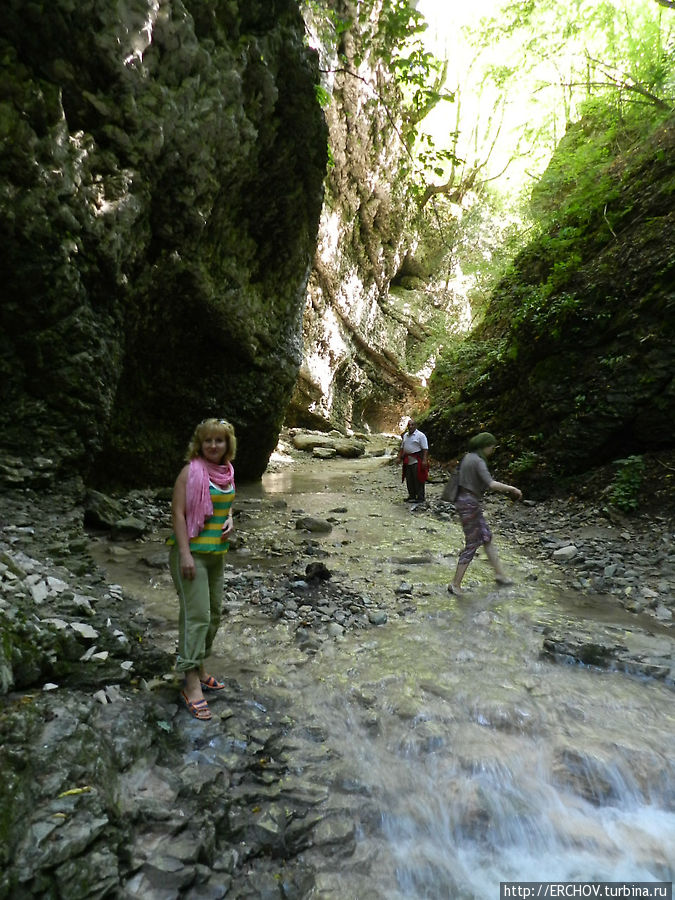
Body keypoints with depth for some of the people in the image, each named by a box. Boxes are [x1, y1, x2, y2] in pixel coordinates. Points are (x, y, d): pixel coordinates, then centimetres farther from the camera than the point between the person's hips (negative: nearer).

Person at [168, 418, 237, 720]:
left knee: (213, 613, 16)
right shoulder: (191, 471, -13)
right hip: (191, 551, -7)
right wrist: (185, 554, -21)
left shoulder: (228, 473, 6)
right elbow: (178, 512, -16)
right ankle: (192, 685, 3)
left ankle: (199, 668, 34)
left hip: (217, 552, 8)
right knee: (196, 614, -8)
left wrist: (229, 519, 0)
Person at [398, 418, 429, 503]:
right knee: (409, 480, 12)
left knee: (418, 480, -4)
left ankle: (420, 498, 4)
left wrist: (424, 460, -20)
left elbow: (425, 449, -12)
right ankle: (412, 496, 24)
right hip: (407, 461, 7)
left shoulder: (420, 435, -7)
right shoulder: (405, 435, 15)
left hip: (417, 462, -7)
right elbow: (402, 448, 22)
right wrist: (400, 457, 14)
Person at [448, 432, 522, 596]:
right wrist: (511, 488, -17)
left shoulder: (469, 457, 11)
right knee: (472, 544, 0)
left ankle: (499, 573, 29)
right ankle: (455, 584, 6)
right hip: (469, 503, -10)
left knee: (487, 537, 17)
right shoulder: (478, 461, -18)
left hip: (464, 500, 10)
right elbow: (491, 484, -30)